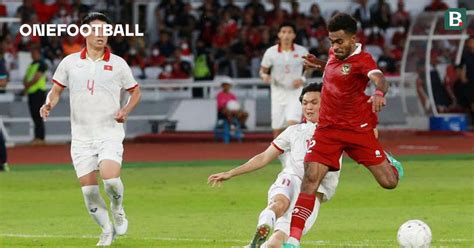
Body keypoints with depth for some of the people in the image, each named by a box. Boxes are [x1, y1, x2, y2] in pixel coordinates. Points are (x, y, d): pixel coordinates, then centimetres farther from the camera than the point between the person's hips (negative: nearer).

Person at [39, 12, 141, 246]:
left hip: (110, 133, -2)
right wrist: (49, 103, -10)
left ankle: (117, 209, 9)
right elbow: (56, 89, 12)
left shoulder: (117, 64, 1)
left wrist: (126, 110, -6)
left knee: (110, 178, -23)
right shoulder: (70, 62, 4)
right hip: (81, 136, 2)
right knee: (88, 190, -2)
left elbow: (135, 91, 12)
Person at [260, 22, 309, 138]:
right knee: (277, 129, 5)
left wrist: (302, 79, -7)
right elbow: (263, 70, 6)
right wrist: (264, 76, -18)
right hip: (278, 93, 2)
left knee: (292, 123, -21)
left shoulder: (302, 51, -4)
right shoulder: (271, 52, -4)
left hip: (295, 92, -2)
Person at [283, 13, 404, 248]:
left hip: (358, 129, -4)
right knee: (310, 180, -15)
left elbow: (379, 79, -40)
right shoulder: (334, 53, 5)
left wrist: (379, 93, -59)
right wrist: (317, 63, 21)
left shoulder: (361, 60, -17)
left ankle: (389, 162, 41)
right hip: (328, 129, 4)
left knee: (389, 182, -1)